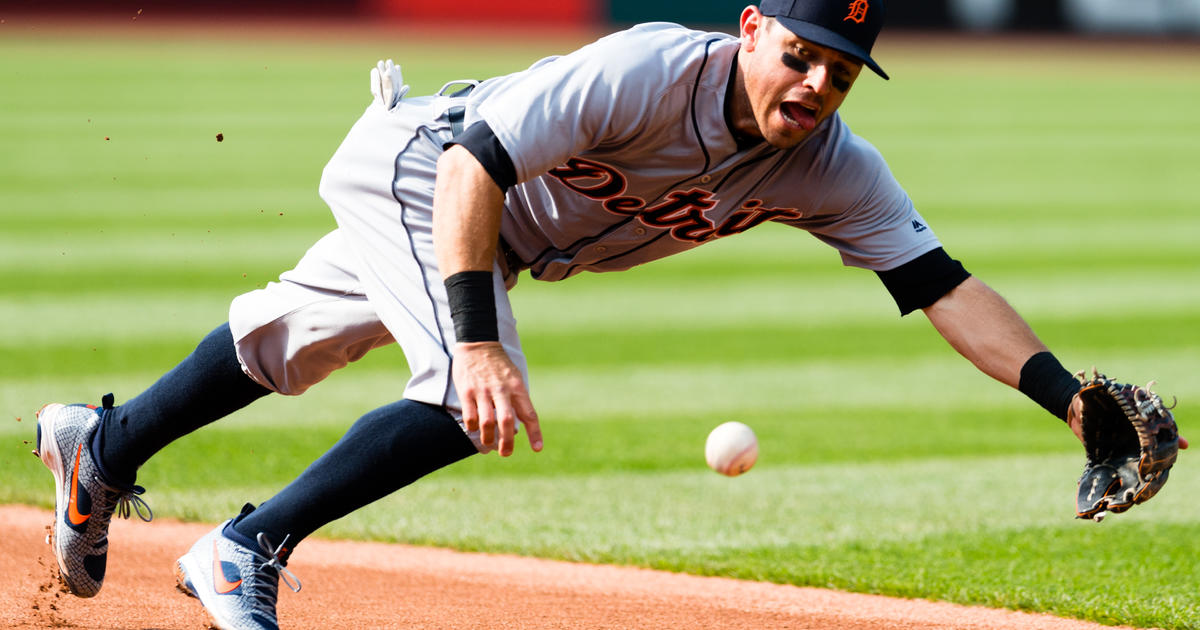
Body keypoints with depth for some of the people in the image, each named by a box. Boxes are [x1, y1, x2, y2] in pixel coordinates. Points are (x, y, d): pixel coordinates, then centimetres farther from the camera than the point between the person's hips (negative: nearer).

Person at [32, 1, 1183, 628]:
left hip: (505, 231, 7)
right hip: (416, 165, -7)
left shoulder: (831, 168, -19)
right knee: (474, 395, -23)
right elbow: (477, 165, -37)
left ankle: (102, 448, 42)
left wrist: (1075, 400, -33)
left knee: (294, 341, 21)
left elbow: (941, 286, -20)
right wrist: (478, 342, -45)